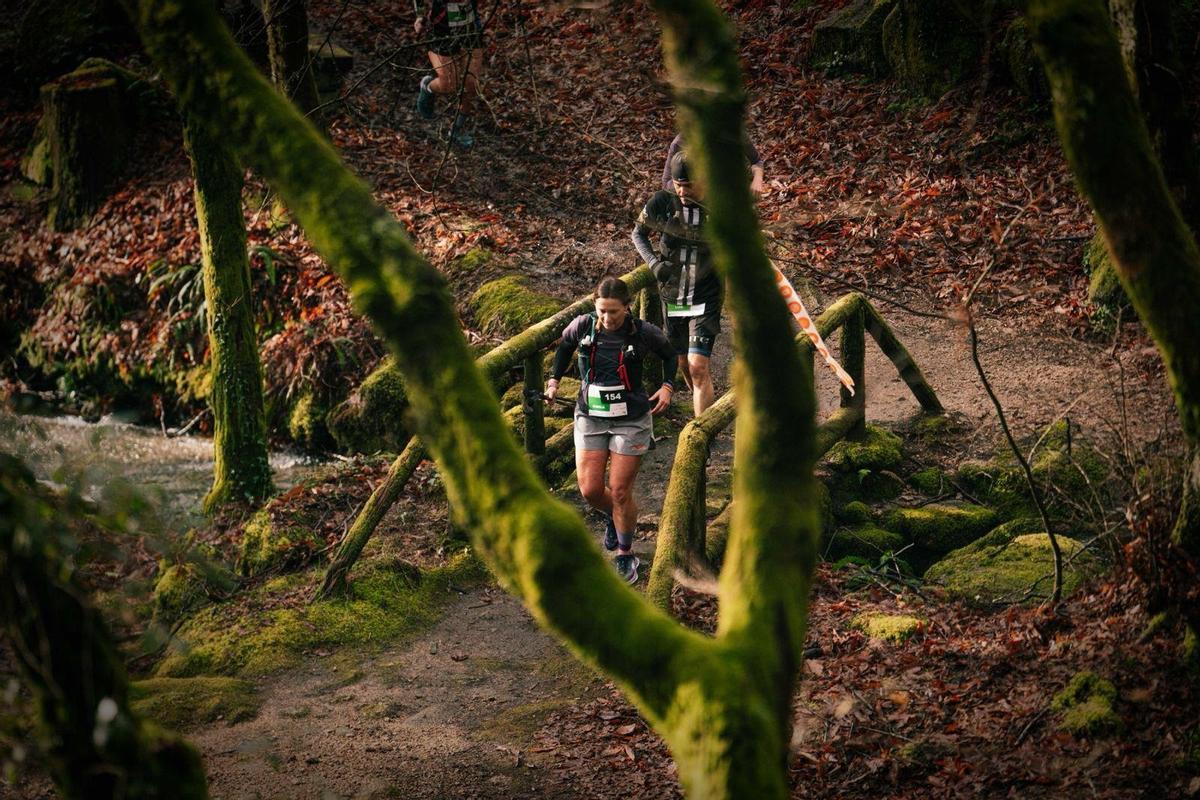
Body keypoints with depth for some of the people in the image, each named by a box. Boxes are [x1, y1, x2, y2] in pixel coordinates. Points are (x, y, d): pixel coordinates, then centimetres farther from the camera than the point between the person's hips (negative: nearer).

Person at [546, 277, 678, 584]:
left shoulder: (643, 333, -14)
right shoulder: (583, 326, -8)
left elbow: (672, 354, 6)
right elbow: (565, 344, 16)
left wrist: (668, 387, -7)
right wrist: (554, 379, 10)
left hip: (631, 420, -3)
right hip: (590, 418, 3)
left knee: (620, 492, -3)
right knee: (589, 490, 0)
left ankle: (625, 554, 18)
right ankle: (612, 518, 36)